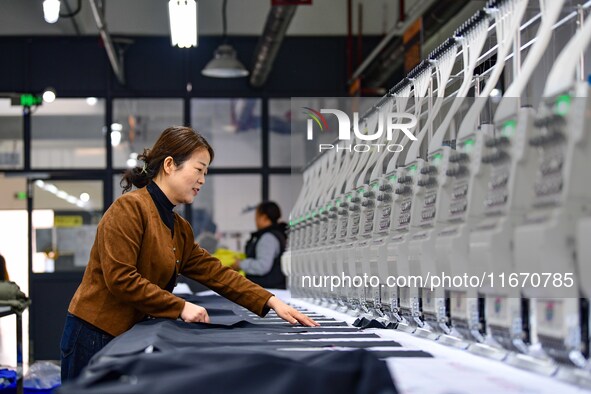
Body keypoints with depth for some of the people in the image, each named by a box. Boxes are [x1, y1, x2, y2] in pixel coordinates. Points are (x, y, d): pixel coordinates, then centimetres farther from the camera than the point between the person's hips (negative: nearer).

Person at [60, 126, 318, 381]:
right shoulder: (130, 208, -14)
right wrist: (180, 307, -18)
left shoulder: (180, 229, 12)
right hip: (94, 338, -9)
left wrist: (271, 302, 2)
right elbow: (120, 278, -21)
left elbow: (215, 272, 10)